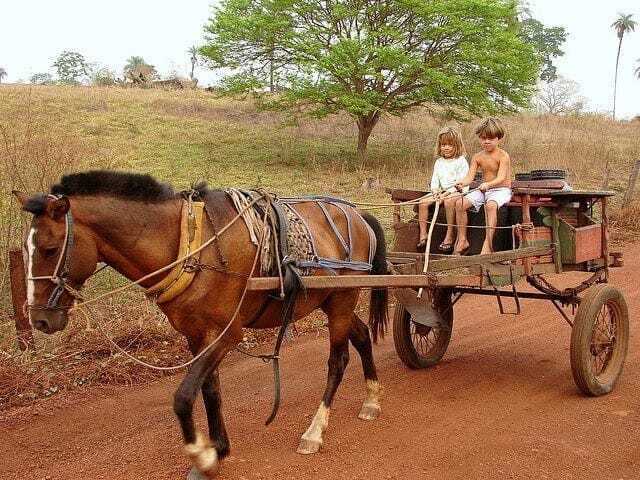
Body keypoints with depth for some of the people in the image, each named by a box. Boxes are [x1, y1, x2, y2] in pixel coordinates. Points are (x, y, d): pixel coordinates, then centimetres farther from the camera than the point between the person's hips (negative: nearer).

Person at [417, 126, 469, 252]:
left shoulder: (461, 161, -3)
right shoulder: (439, 162, 18)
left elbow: (462, 181, -11)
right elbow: (435, 179, 18)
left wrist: (449, 192, -19)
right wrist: (435, 190, -3)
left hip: (456, 192, -7)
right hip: (442, 192, 7)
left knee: (449, 202, -39)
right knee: (423, 202, -14)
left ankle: (450, 236, -32)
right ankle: (423, 234, -11)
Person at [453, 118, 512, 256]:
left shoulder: (503, 156, -12)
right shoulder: (478, 157, 4)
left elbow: (501, 178, -25)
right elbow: (470, 176, -6)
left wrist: (488, 184, -45)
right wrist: (462, 183, -30)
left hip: (501, 190, -6)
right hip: (483, 190, 6)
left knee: (491, 205, -38)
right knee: (460, 203, -14)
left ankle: (488, 244, -35)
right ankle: (462, 241, -6)